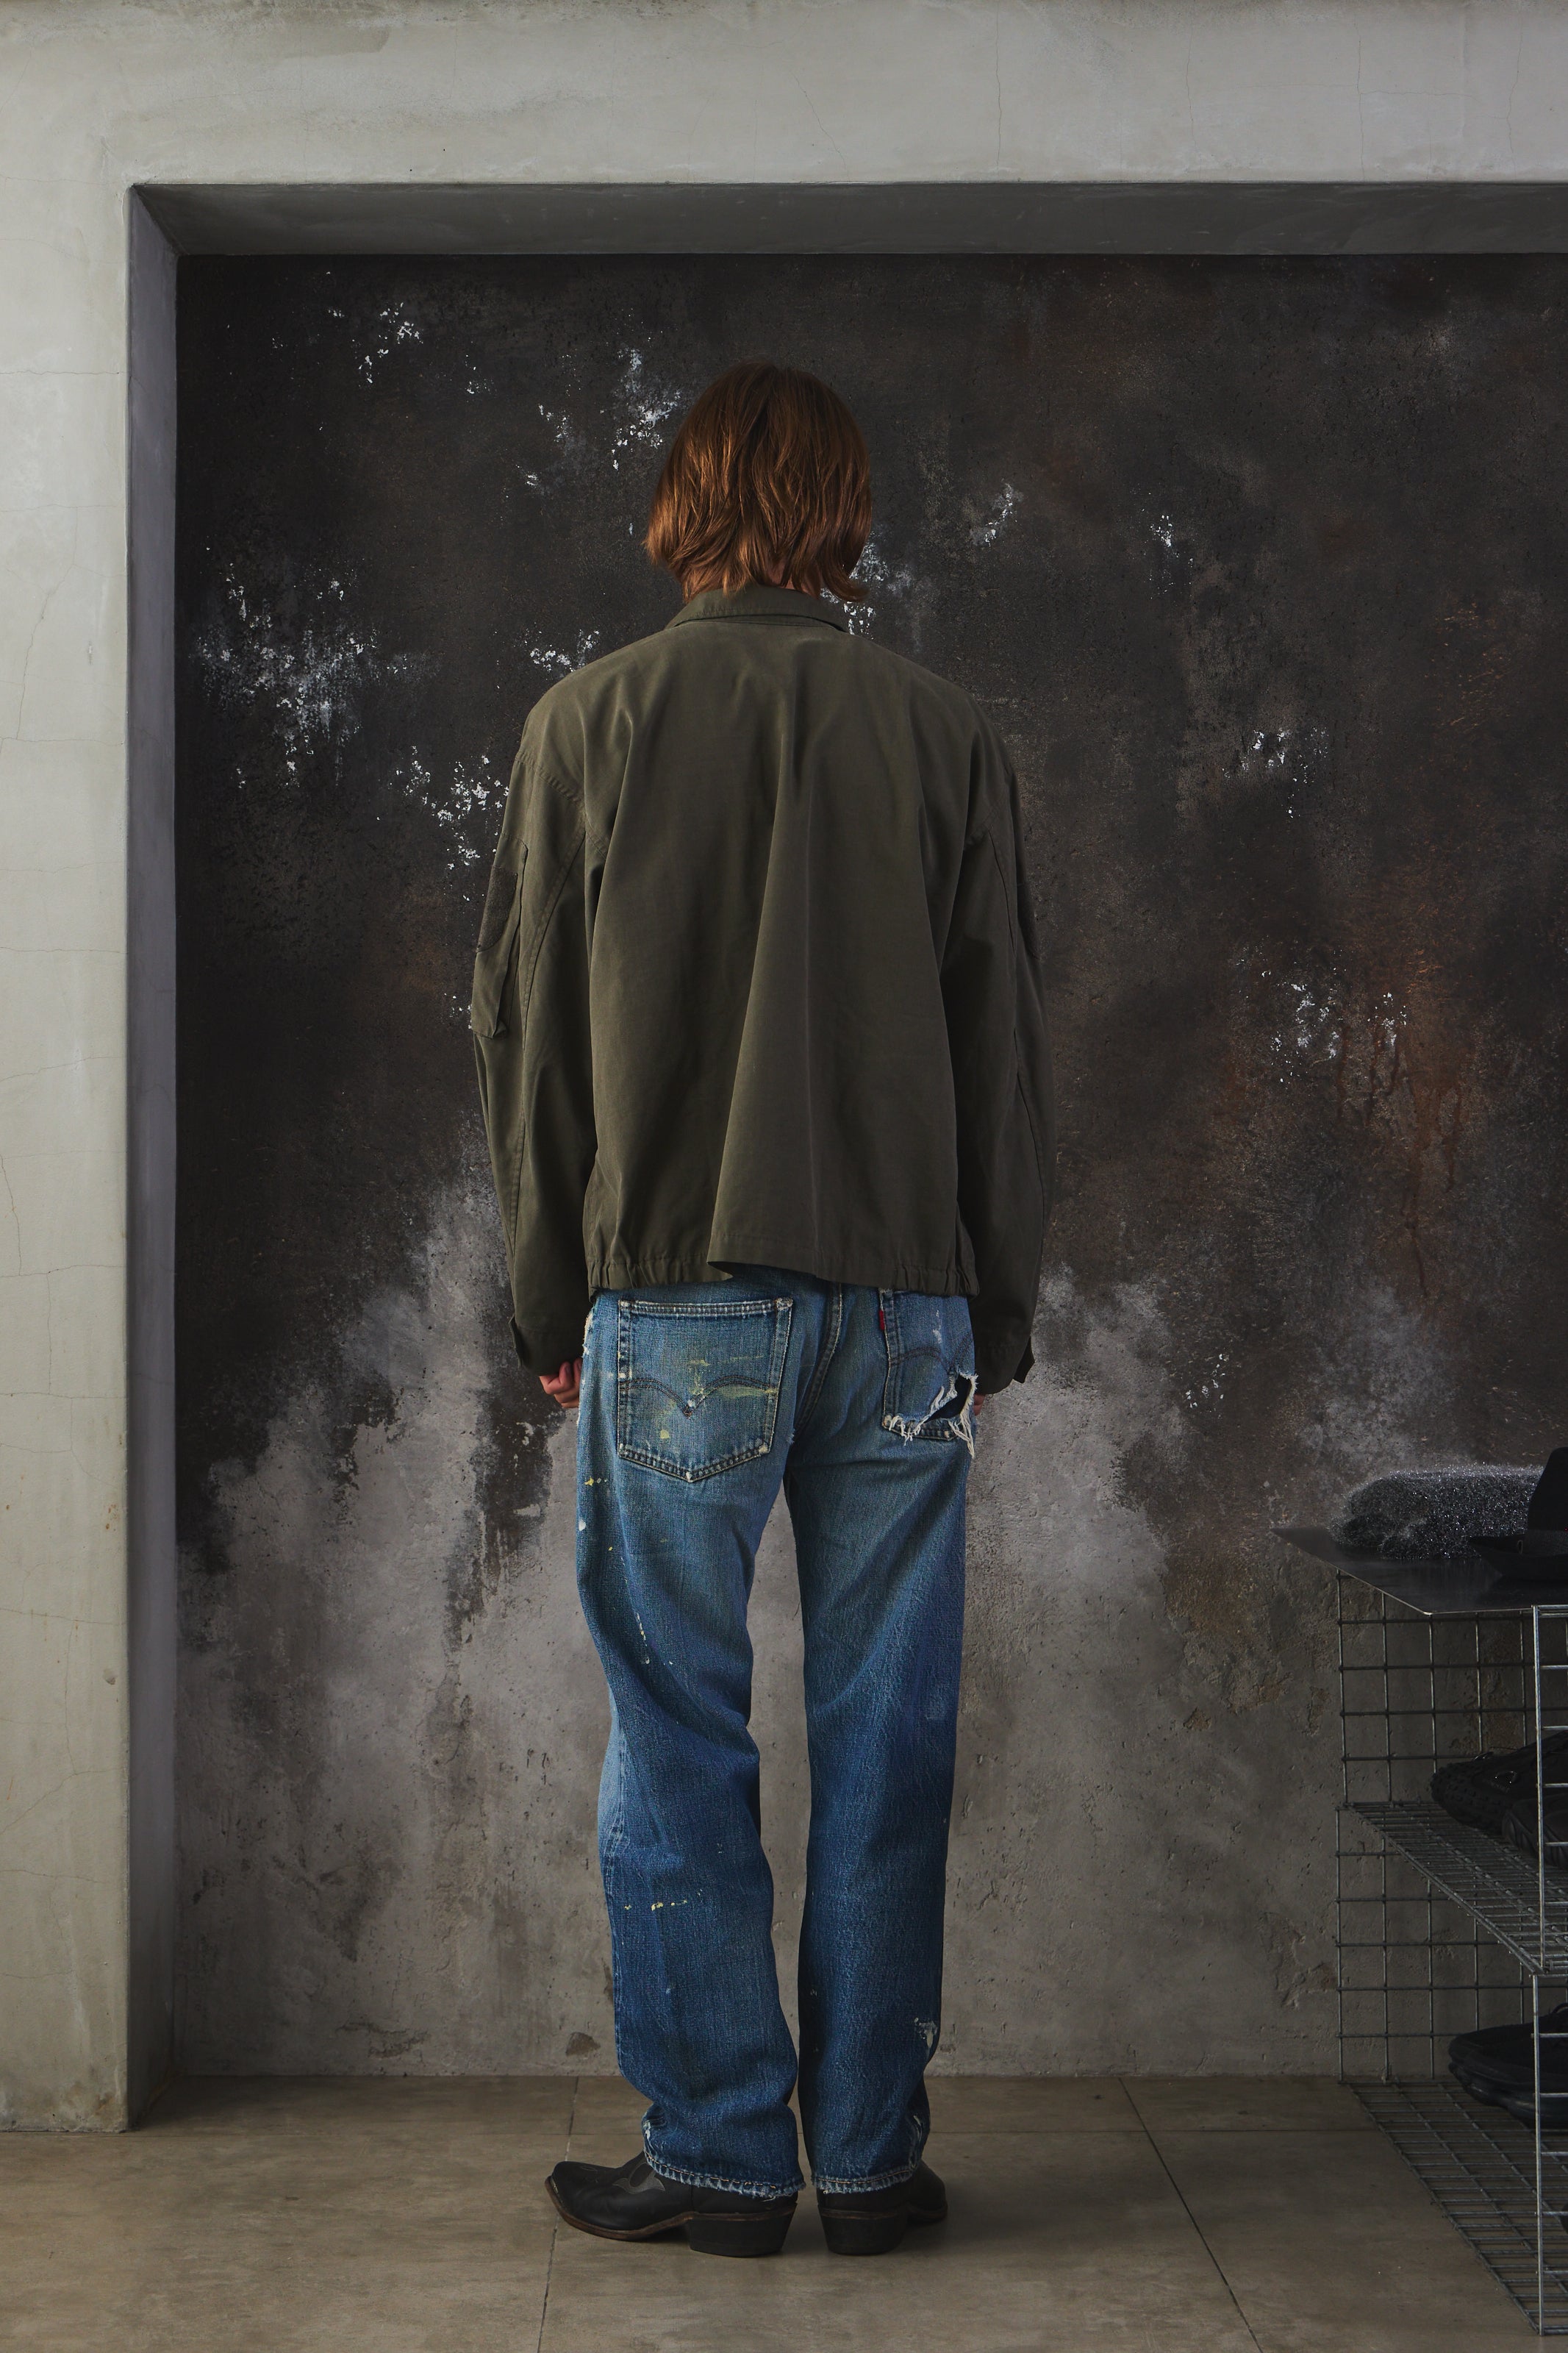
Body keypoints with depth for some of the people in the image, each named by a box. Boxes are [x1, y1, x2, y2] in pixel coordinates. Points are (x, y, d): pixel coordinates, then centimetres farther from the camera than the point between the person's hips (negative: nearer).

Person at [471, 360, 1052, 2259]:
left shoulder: (588, 725, 3)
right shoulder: (945, 740, 6)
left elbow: (524, 1033, 3)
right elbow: (1006, 1052, 7)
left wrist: (551, 1308, 10)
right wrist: (996, 1316, 13)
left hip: (671, 1303, -1)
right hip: (903, 1306, 2)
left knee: (679, 1747, 6)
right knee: (883, 1746, 7)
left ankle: (720, 2156, 11)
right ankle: (871, 2158, 13)